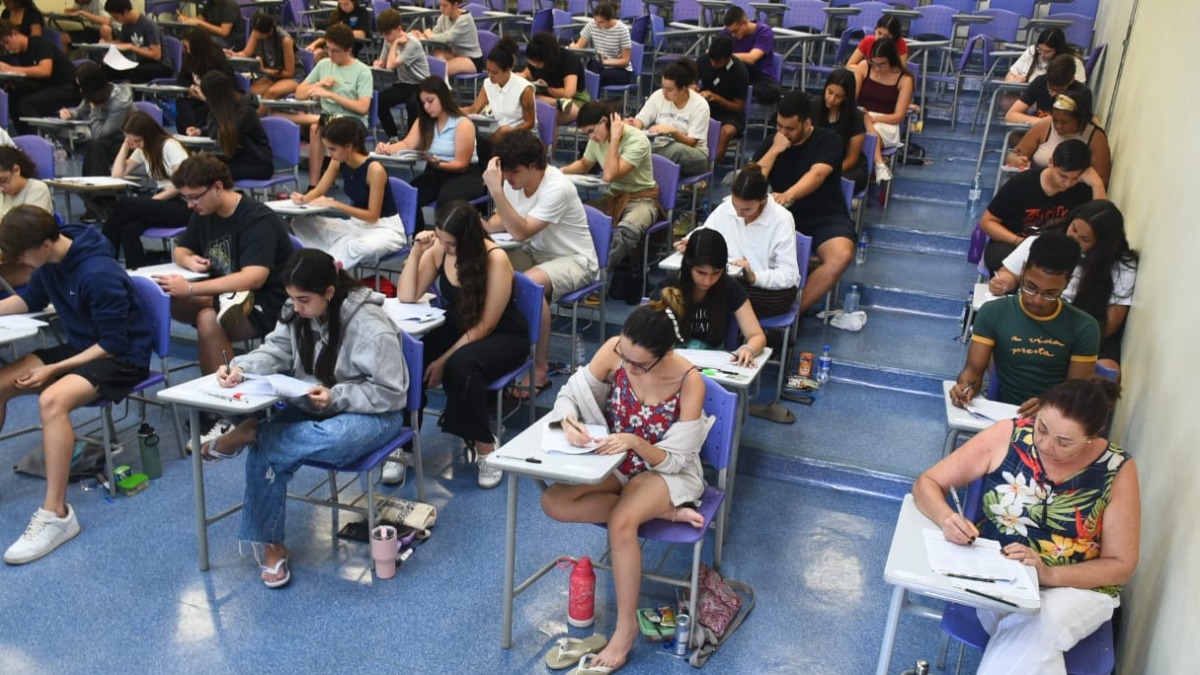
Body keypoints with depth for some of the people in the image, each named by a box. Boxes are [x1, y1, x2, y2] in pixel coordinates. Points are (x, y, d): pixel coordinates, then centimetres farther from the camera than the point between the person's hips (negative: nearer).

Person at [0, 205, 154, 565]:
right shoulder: (51, 260, -1)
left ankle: (56, 514, -30)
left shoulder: (99, 274, -27)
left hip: (124, 357, -9)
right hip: (81, 347, 9)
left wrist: (54, 369, -19)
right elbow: (30, 300, 21)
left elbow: (113, 344, -22)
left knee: (52, 400, -33)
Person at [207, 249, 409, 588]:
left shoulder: (371, 327, -24)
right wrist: (240, 368, -21)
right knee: (266, 451, -20)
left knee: (333, 439, -40)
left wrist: (336, 397, -30)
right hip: (313, 404, 6)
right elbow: (276, 350, 0)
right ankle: (270, 544, -8)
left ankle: (248, 434, -18)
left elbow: (390, 393, -20)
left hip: (373, 415, -6)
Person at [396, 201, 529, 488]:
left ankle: (484, 443, -16)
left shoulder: (495, 260, -24)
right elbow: (407, 298, -7)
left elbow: (485, 325, -21)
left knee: (461, 365, -38)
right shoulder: (437, 249, -8)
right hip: (456, 328, 5)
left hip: (502, 337, -5)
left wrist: (444, 359, -24)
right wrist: (416, 252, -18)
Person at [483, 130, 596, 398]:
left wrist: (496, 190, -38)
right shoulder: (514, 179, -5)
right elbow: (501, 221, 5)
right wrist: (481, 226, -17)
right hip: (534, 252, 8)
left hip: (573, 260, -7)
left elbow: (521, 233, -32)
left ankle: (540, 370, -22)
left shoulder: (557, 188, -27)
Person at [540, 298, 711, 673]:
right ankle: (662, 511, -12)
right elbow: (570, 393, -7)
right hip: (614, 458, 5)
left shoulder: (689, 382, -27)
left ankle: (626, 628, -15)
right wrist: (569, 421, -30)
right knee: (553, 503, -19)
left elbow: (674, 459, -19)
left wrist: (636, 442, -38)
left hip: (665, 470, -5)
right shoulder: (614, 350, -18)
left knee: (621, 522, -34)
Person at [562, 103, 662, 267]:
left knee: (627, 230, -41)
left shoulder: (637, 140, -21)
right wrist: (561, 171, 1)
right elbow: (584, 165, 21)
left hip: (641, 199, -7)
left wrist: (614, 139, -26)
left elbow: (610, 175, -29)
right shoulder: (597, 138, 0)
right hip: (614, 196, 7)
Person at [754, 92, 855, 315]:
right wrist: (774, 150, -12)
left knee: (841, 255, -34)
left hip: (825, 218, -3)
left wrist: (788, 195, -43)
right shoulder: (771, 143, 8)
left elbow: (817, 175, -23)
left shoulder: (828, 141, -3)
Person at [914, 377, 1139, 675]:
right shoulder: (1008, 436, -11)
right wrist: (947, 517, -30)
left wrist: (1048, 575, -25)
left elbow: (1121, 565, -7)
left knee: (1033, 631, -34)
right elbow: (927, 484, -7)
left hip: (1078, 587, 0)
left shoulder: (1117, 470, -12)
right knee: (1029, 641, -33)